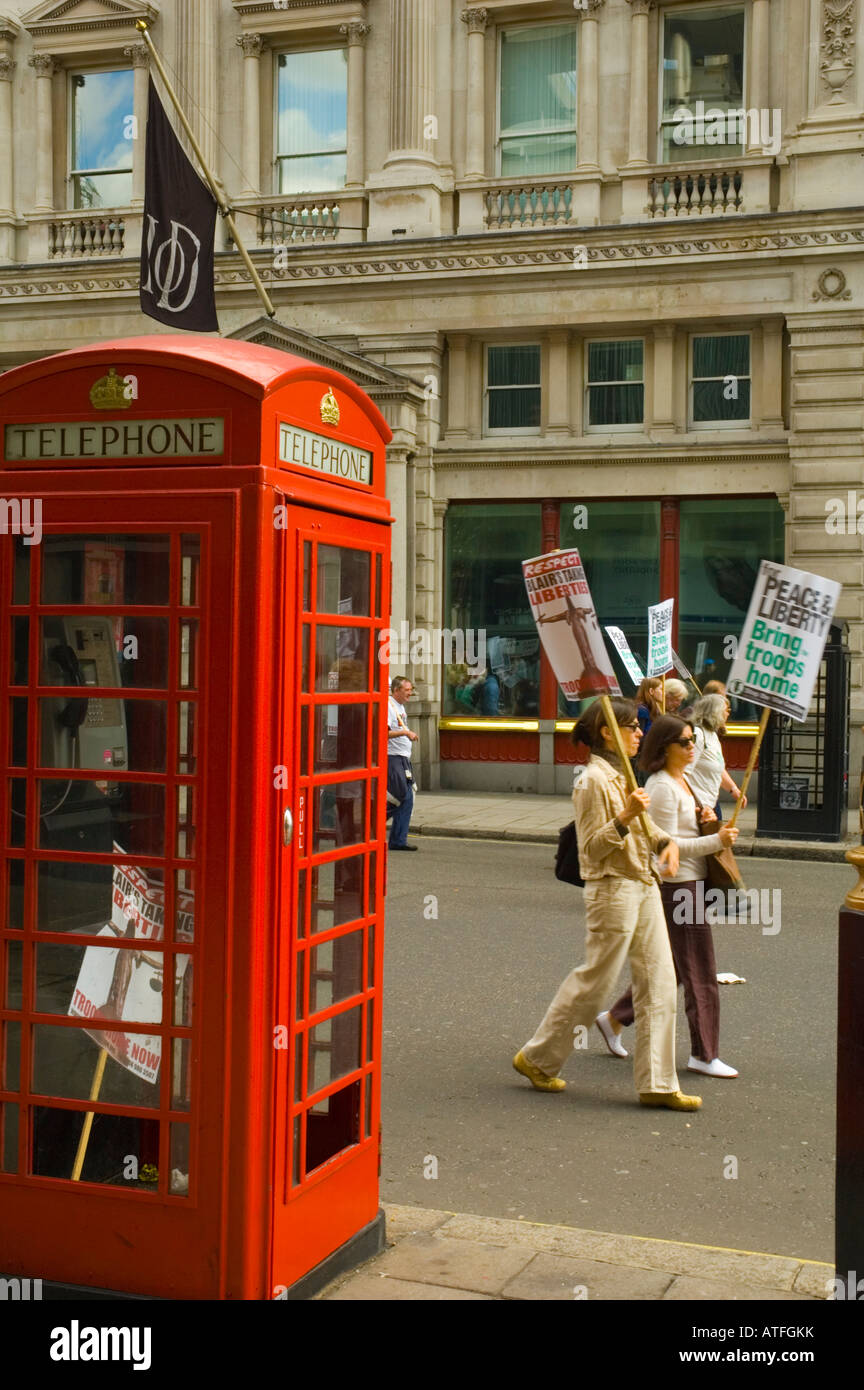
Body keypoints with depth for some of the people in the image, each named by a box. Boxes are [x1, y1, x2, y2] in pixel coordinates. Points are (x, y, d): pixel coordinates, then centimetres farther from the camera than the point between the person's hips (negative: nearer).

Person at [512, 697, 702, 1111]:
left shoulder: (623, 774, 13)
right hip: (612, 889, -9)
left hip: (644, 885, 9)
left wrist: (666, 841, 6)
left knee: (659, 983, 6)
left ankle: (657, 1084, 12)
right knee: (594, 980, 1)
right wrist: (624, 818, -29)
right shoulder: (593, 781, -15)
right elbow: (592, 848, -16)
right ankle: (537, 1058, 20)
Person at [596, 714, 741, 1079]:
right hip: (677, 886, -10)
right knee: (700, 973, -4)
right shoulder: (661, 787, -17)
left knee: (672, 966, 17)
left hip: (689, 882, 10)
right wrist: (717, 841, -22)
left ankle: (615, 1018, 28)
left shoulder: (682, 780, 13)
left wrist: (704, 817, 8)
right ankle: (704, 1055, 5)